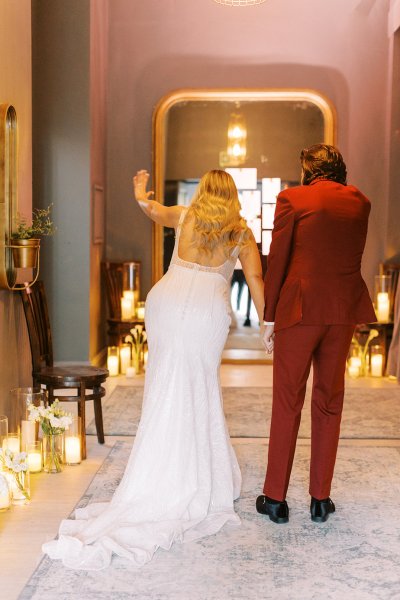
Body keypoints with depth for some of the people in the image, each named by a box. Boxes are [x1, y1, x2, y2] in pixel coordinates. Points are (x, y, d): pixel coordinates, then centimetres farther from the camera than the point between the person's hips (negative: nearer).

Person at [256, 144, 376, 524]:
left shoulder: (291, 199, -4)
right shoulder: (360, 202, 8)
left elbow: (276, 261, -5)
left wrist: (269, 317, 1)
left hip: (300, 308, -3)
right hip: (344, 310, 4)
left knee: (287, 403, 6)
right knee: (329, 403, 12)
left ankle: (276, 498, 13)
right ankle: (321, 499, 17)